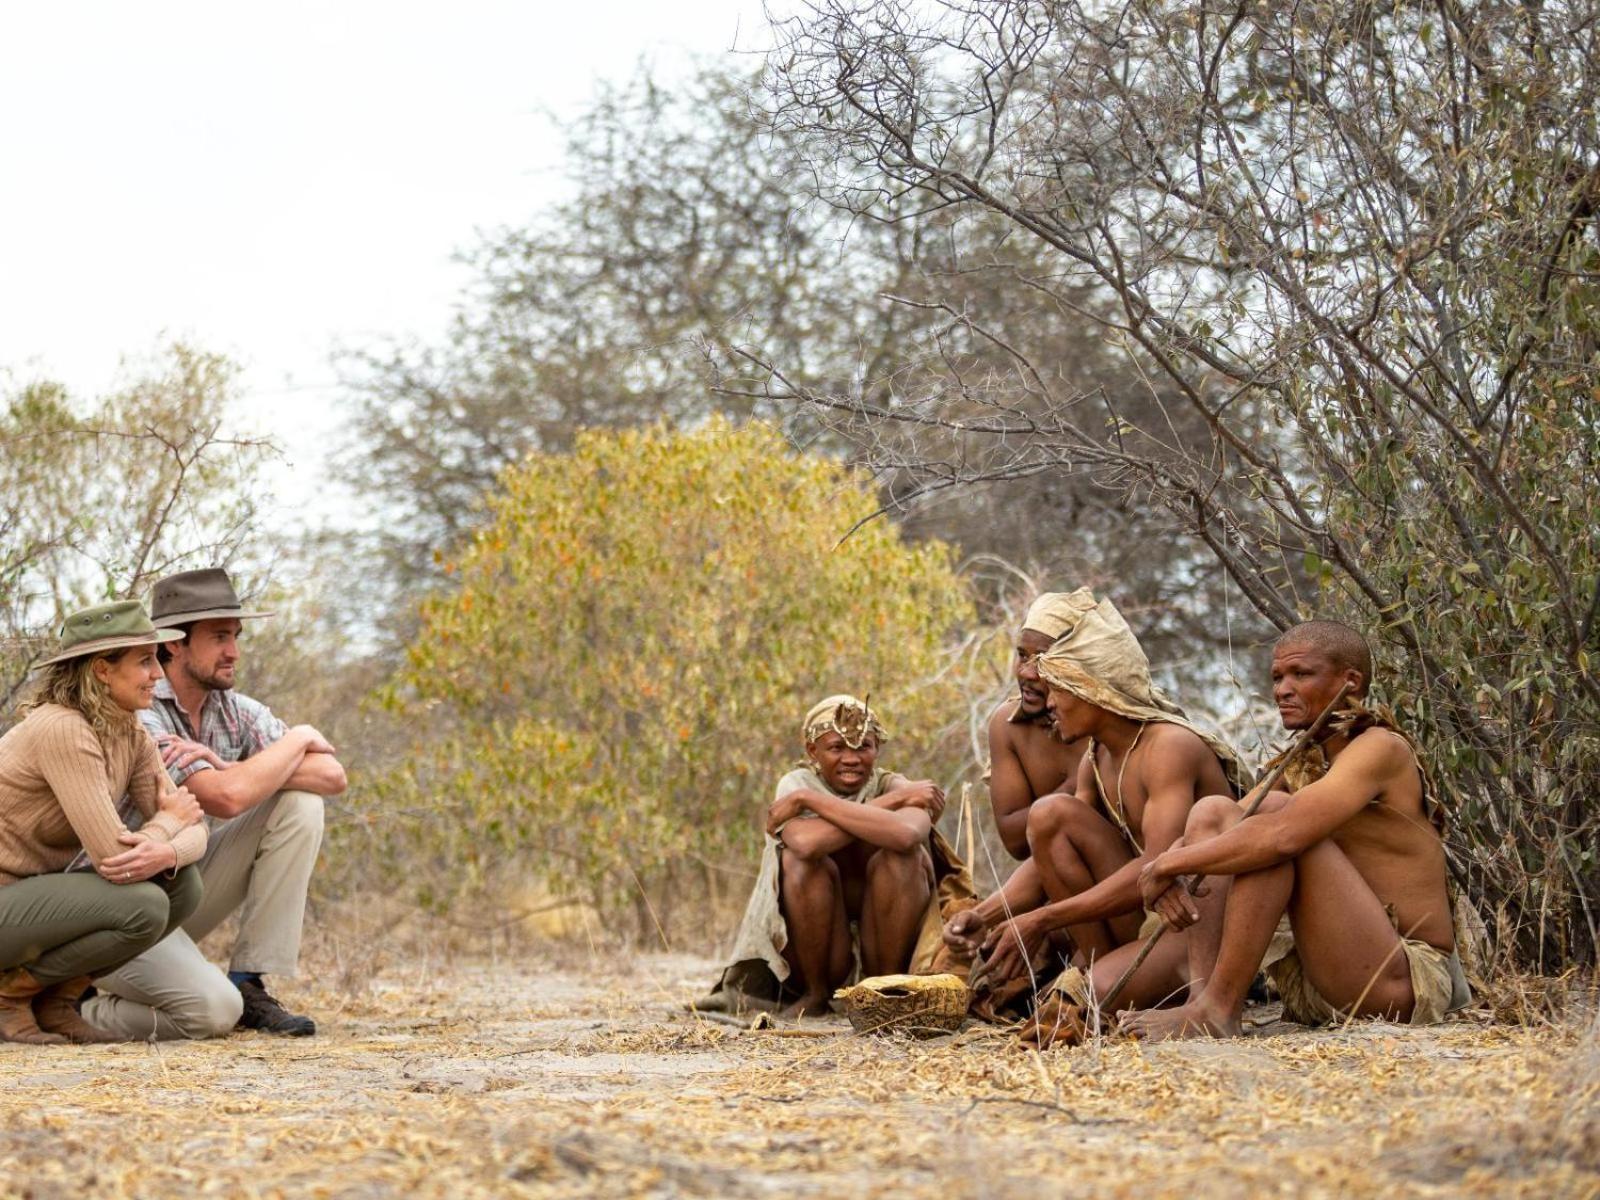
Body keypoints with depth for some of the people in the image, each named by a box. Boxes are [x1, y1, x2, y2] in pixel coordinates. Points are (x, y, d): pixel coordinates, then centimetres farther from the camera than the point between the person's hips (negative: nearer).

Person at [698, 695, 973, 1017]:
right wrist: (892, 801, -26)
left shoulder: (893, 785, -8)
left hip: (887, 950, 0)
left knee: (900, 854, -25)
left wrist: (809, 799, -27)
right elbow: (804, 841, -33)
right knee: (800, 858, -26)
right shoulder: (796, 783, -7)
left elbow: (906, 833, -36)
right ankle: (815, 993, -11)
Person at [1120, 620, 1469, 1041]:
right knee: (1212, 811, 0)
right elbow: (1208, 835, 10)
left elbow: (1283, 835, -28)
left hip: (1402, 983, -9)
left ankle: (1218, 1011, -25)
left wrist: (1168, 864, -19)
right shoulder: (1302, 765, 16)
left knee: (1275, 811, -23)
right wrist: (1167, 874, -13)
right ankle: (1201, 997, -17)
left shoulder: (1382, 749, -11)